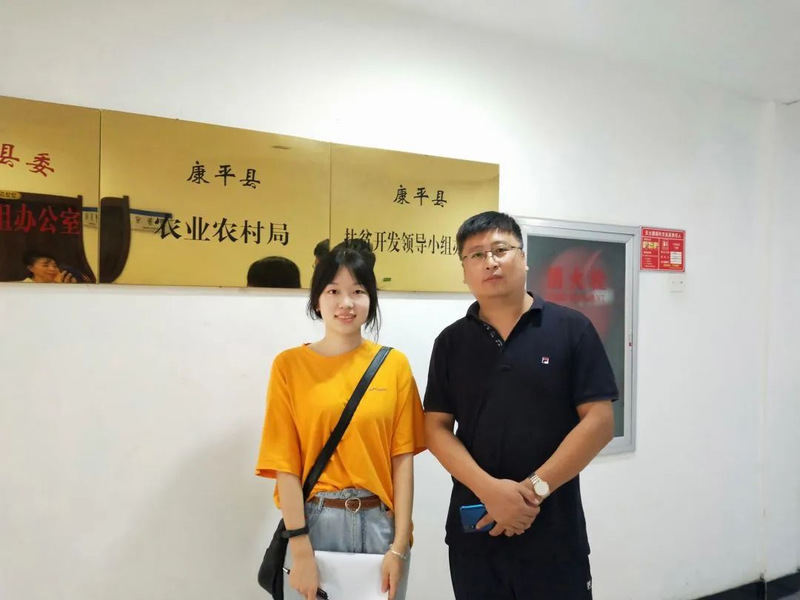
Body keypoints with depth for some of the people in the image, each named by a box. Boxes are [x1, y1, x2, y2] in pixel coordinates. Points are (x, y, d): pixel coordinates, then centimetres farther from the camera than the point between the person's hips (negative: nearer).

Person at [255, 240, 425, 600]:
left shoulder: (395, 365, -1)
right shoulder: (290, 365, -4)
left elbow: (402, 458, -2)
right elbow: (284, 463, -7)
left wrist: (399, 545, -6)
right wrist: (301, 552, -11)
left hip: (380, 524, 1)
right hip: (315, 524, -1)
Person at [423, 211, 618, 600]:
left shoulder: (571, 329, -3)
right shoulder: (450, 342, 4)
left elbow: (598, 422, -7)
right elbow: (436, 428, 0)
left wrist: (535, 488, -14)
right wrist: (489, 489, -14)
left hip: (554, 530, -2)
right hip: (473, 528, 2)